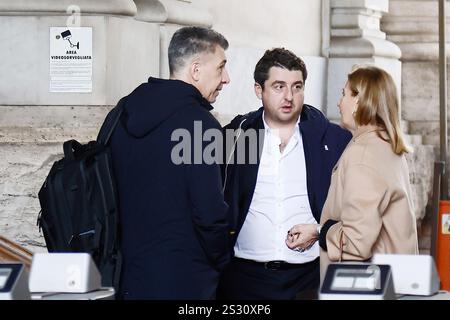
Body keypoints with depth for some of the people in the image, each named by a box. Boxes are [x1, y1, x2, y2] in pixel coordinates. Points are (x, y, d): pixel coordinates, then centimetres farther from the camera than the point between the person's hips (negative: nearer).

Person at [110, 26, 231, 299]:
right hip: (185, 281, -7)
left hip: (131, 275, 7)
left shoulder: (122, 115, 7)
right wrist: (223, 263, -2)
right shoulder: (200, 123, -16)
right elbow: (210, 214, -20)